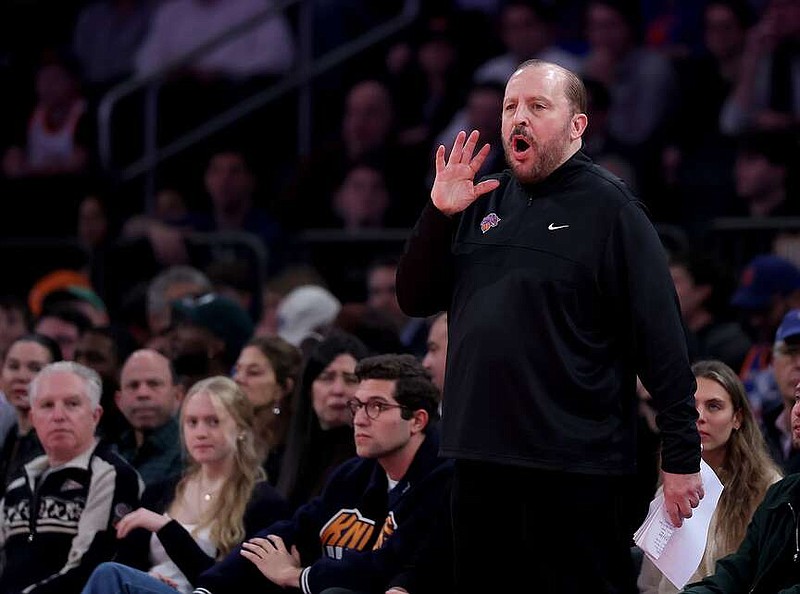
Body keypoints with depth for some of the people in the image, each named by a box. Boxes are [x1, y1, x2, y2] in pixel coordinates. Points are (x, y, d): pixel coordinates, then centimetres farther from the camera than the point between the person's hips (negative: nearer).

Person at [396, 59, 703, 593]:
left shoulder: (609, 207, -6)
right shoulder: (484, 203, 12)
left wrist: (682, 458, -13)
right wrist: (439, 215, -4)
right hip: (482, 461, 6)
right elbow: (415, 299, 12)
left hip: (574, 468, -6)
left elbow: (662, 340, -10)